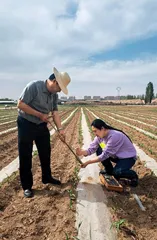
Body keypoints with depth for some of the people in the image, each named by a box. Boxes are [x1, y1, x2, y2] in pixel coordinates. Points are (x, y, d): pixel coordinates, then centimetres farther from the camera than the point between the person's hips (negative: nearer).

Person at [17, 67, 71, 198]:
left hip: (42, 126, 7)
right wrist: (40, 115, -21)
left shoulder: (54, 95, 0)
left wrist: (60, 129, -15)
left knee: (46, 153, 16)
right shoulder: (33, 86, -21)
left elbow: (55, 113, -2)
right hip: (26, 124, -7)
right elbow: (20, 105, -23)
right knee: (25, 156, 2)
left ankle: (47, 177, 36)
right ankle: (27, 186, 17)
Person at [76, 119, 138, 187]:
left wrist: (88, 162, -31)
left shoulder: (114, 136, -33)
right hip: (116, 155, 8)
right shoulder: (99, 136, -9)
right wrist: (83, 152, -33)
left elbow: (105, 155, -31)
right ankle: (109, 170, 8)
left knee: (116, 172, -31)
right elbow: (91, 148, -11)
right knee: (99, 150, -10)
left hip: (128, 157, -7)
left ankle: (133, 175, 1)